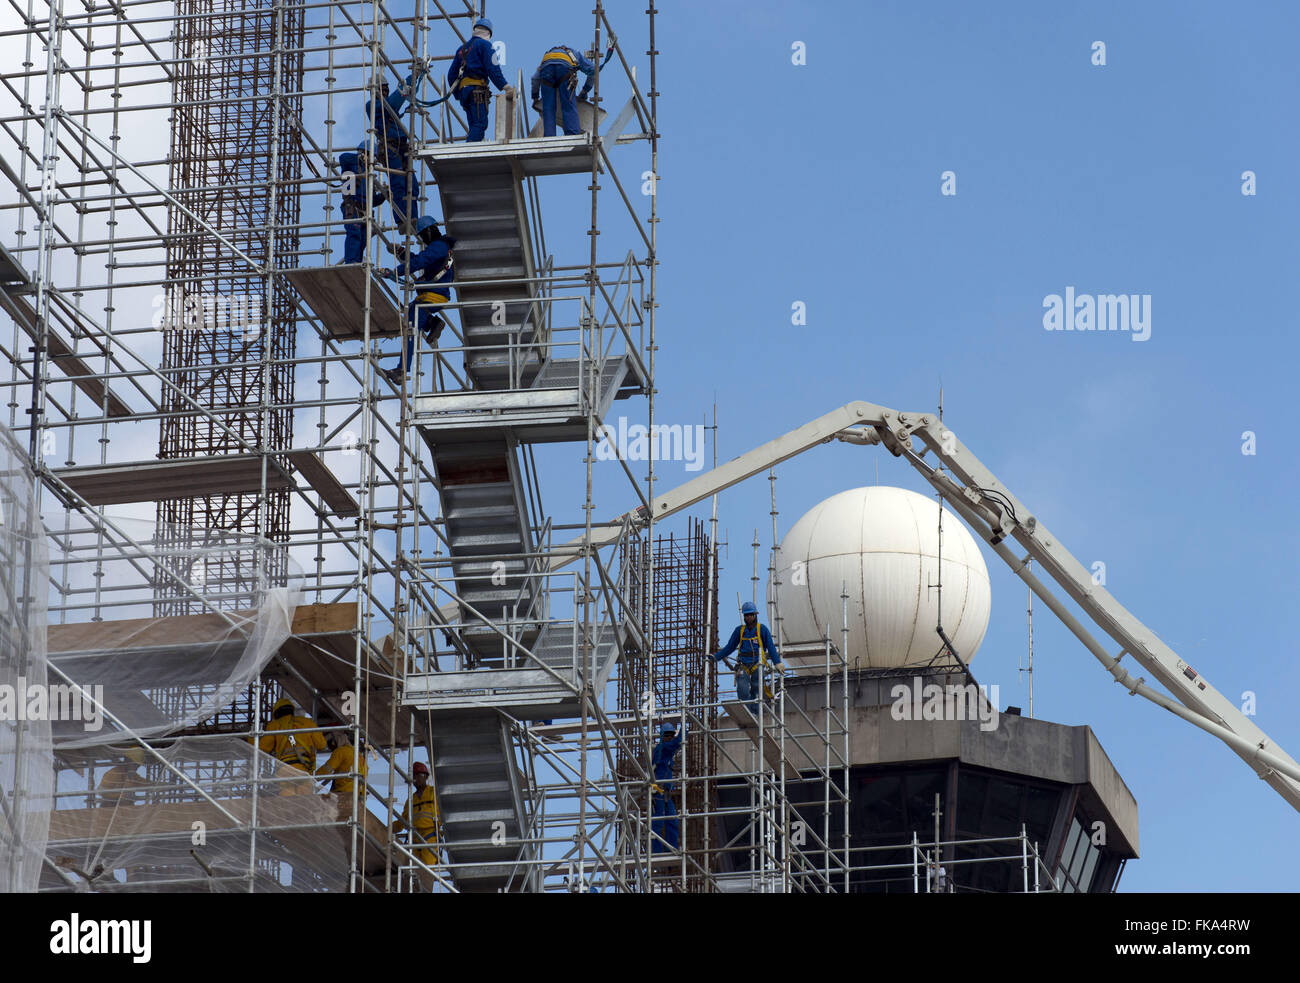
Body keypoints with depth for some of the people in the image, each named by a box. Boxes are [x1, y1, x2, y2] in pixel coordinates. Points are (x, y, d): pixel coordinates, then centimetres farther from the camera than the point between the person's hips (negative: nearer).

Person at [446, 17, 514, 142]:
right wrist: (505, 86, -8)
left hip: (463, 90, 7)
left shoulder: (462, 48, 25)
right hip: (477, 89, -7)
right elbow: (493, 69, -10)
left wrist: (457, 95, 30)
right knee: (480, 123, -16)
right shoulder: (485, 45, 2)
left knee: (473, 126, 6)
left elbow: (451, 75, 25)